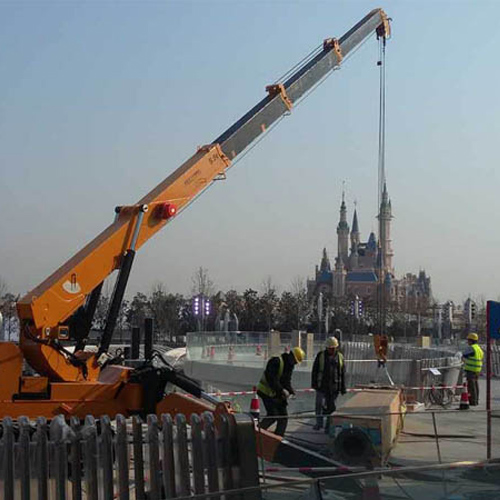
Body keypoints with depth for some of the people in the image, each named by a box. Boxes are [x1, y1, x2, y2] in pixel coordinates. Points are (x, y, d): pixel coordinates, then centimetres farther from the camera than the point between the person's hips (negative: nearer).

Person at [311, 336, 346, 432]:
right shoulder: (321, 355, 1)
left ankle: (328, 427, 13)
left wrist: (343, 388, 6)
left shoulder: (340, 357, 6)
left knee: (331, 406, 5)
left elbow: (343, 373, 9)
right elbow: (314, 370, 3)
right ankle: (319, 423, 8)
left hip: (334, 387, 1)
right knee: (320, 404, -8)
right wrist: (314, 383, -3)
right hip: (322, 385, -1)